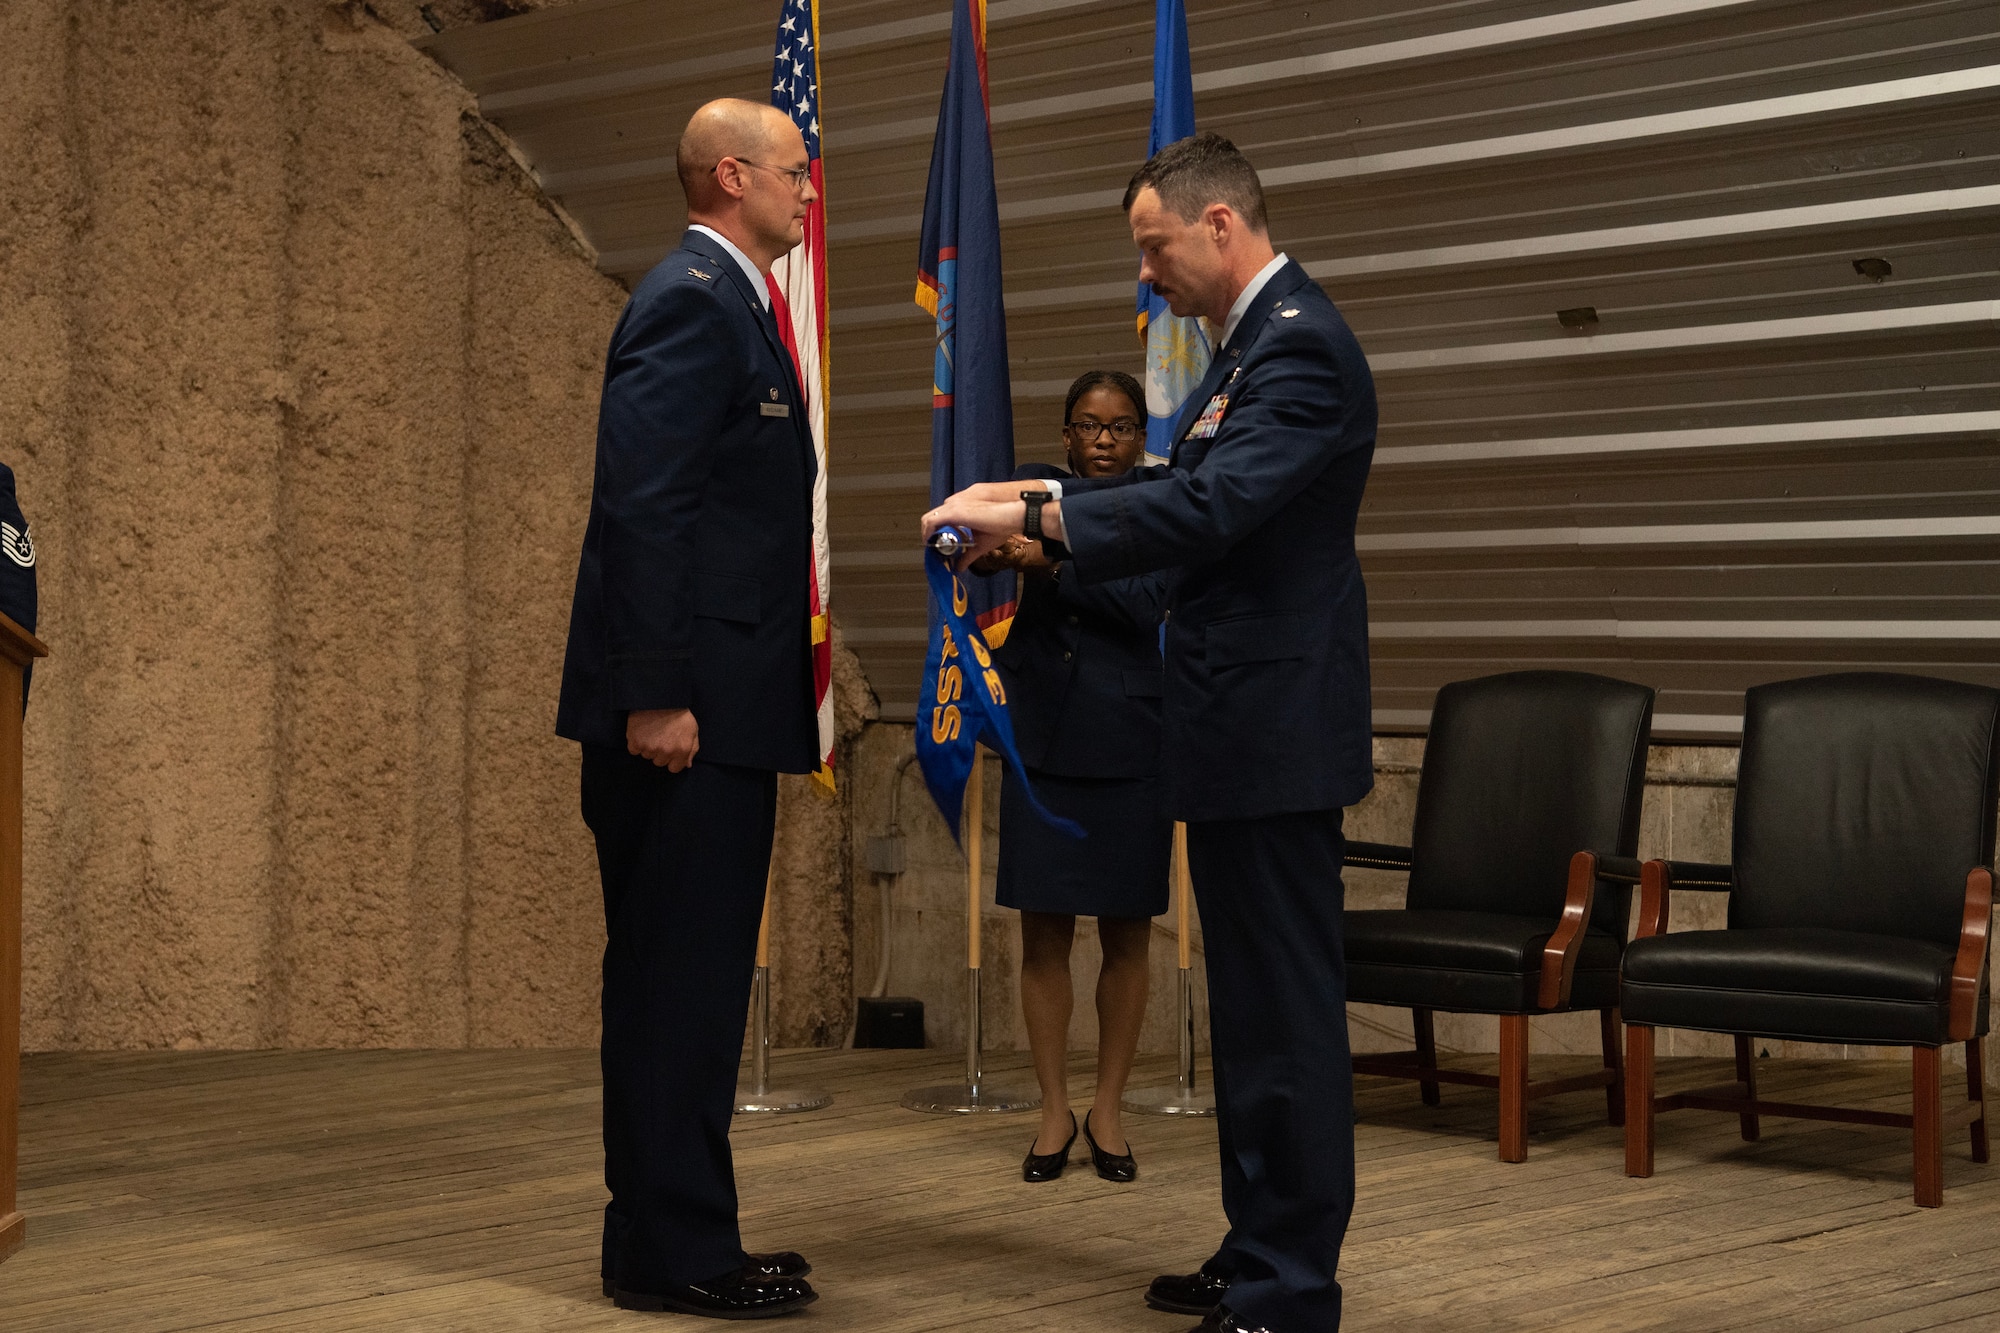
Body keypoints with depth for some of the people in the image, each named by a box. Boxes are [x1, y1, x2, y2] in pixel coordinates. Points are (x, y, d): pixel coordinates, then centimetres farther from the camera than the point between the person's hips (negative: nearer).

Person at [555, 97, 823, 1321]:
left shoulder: (729, 302, 20)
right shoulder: (693, 300, -11)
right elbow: (644, 504, -19)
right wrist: (656, 695, -23)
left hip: (716, 708, 10)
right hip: (685, 709, -10)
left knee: (686, 979, 13)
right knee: (683, 979, -5)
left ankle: (670, 1239, 22)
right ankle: (674, 1254, 2)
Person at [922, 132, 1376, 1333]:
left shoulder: (1299, 345, -16)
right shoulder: (1261, 339, 16)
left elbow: (1209, 508, -27)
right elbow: (1188, 482, 23)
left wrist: (1030, 518, -22)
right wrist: (1037, 496, 12)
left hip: (1273, 727, -11)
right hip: (1243, 730, 11)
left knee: (1286, 1009, -5)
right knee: (1257, 1005, 16)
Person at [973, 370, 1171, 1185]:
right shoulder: (1037, 488, 7)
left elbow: (1143, 599, -14)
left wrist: (1049, 561, -25)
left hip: (1128, 743, -1)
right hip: (1042, 739, 1)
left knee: (1126, 934, 6)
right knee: (1043, 931, 3)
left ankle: (1107, 1111, 17)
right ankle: (1055, 1112, 14)